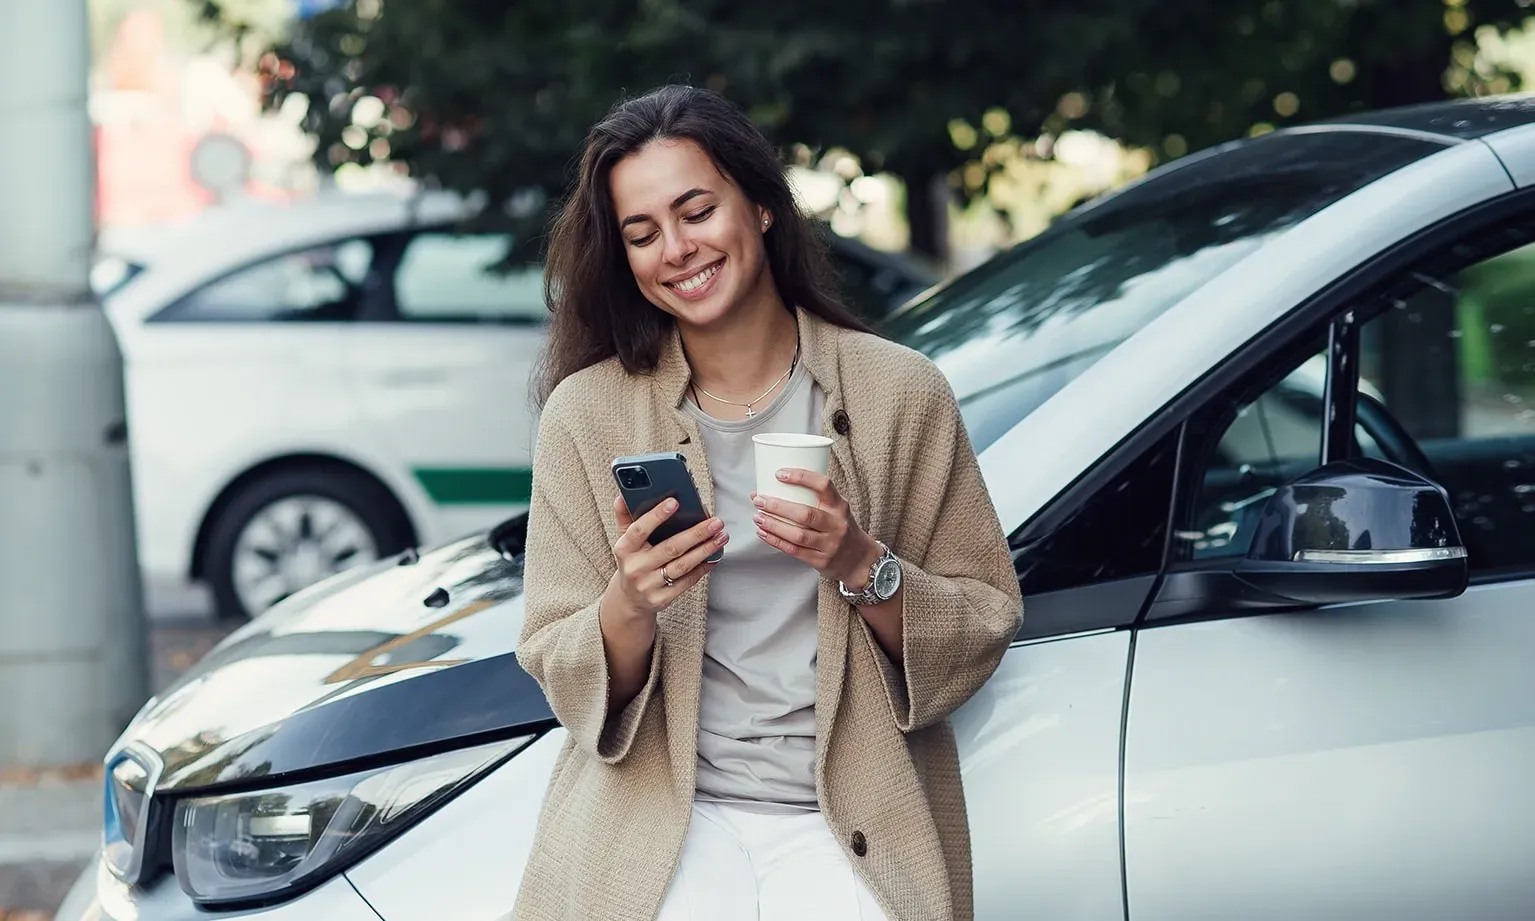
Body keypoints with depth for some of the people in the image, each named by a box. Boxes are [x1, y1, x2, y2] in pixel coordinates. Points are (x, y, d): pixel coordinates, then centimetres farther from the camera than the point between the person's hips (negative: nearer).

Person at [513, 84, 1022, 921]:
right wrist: (630, 606, -16)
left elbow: (985, 627, 4)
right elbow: (563, 680, 4)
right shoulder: (586, 413, 4)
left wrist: (863, 568, -13)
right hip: (655, 821, 0)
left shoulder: (901, 394, 3)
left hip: (850, 828, 0)